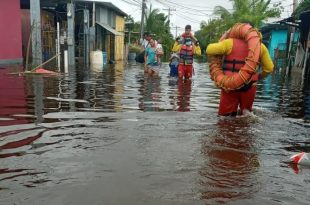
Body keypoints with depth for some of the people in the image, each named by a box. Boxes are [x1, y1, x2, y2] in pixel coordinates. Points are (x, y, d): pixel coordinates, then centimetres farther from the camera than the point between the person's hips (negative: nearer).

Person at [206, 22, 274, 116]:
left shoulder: (230, 42, -6)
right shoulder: (260, 46, 4)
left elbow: (209, 50, -8)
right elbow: (269, 68, 6)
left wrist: (222, 40, 9)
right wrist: (259, 77, 25)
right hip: (249, 87, 3)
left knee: (224, 115, 11)